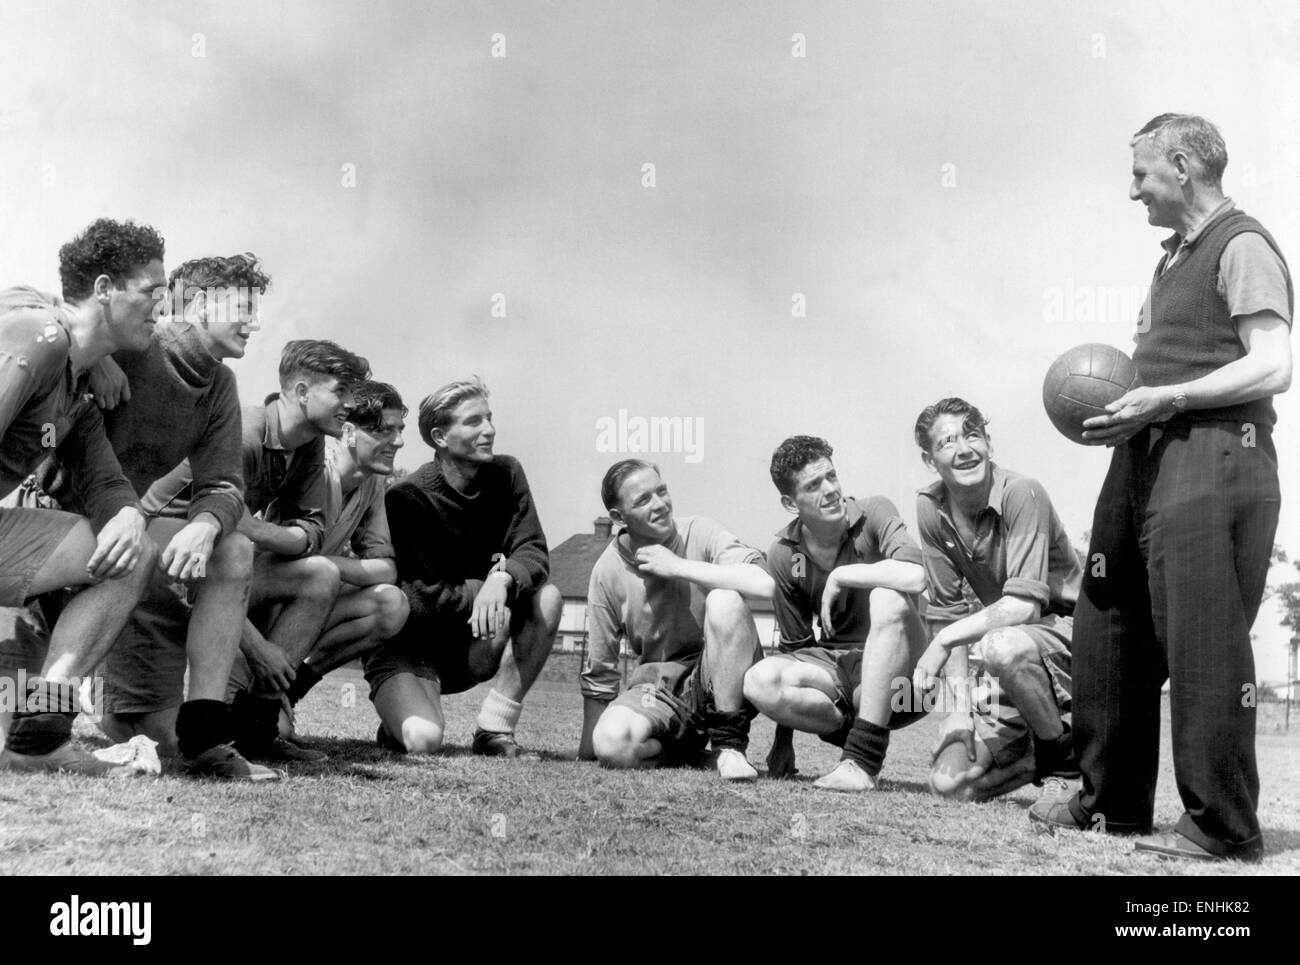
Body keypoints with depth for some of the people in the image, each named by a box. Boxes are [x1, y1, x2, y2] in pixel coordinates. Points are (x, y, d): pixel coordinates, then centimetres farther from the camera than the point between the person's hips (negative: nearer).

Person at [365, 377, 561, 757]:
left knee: (547, 598, -20)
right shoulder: (407, 497, -17)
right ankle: (399, 723, 10)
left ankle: (495, 728, -12)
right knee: (424, 741, -30)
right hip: (408, 647, -5)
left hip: (472, 646, 5)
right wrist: (486, 584, -18)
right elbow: (421, 597, -20)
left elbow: (534, 553, -11)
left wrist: (504, 580, -32)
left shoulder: (505, 474, -1)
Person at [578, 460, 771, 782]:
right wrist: (588, 747, 5)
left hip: (723, 677, -1)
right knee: (612, 744, -30)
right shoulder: (607, 571, -4)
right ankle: (690, 752, 2)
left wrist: (678, 566, -23)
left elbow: (765, 585, -28)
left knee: (724, 601, -29)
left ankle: (730, 745, -19)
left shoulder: (700, 533, -9)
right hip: (659, 686, 1)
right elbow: (598, 672, 5)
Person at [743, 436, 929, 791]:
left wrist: (840, 576, -21)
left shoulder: (873, 513, -11)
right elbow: (795, 646, 5)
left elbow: (915, 577, -32)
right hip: (836, 666, 3)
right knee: (759, 681, -26)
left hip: (894, 673, -3)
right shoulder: (783, 555, -1)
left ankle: (864, 759, -31)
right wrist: (783, 741, 4)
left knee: (888, 599, -34)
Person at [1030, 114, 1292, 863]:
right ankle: (1112, 800, 24)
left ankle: (1223, 827, 2)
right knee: (1110, 630, 12)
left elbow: (1273, 367, -16)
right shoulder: (1177, 254, 21)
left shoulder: (1242, 246, -7)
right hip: (1147, 457, 10)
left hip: (1214, 458, -10)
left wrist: (1167, 398, -18)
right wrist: (1126, 402, 9)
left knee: (1204, 646, -8)